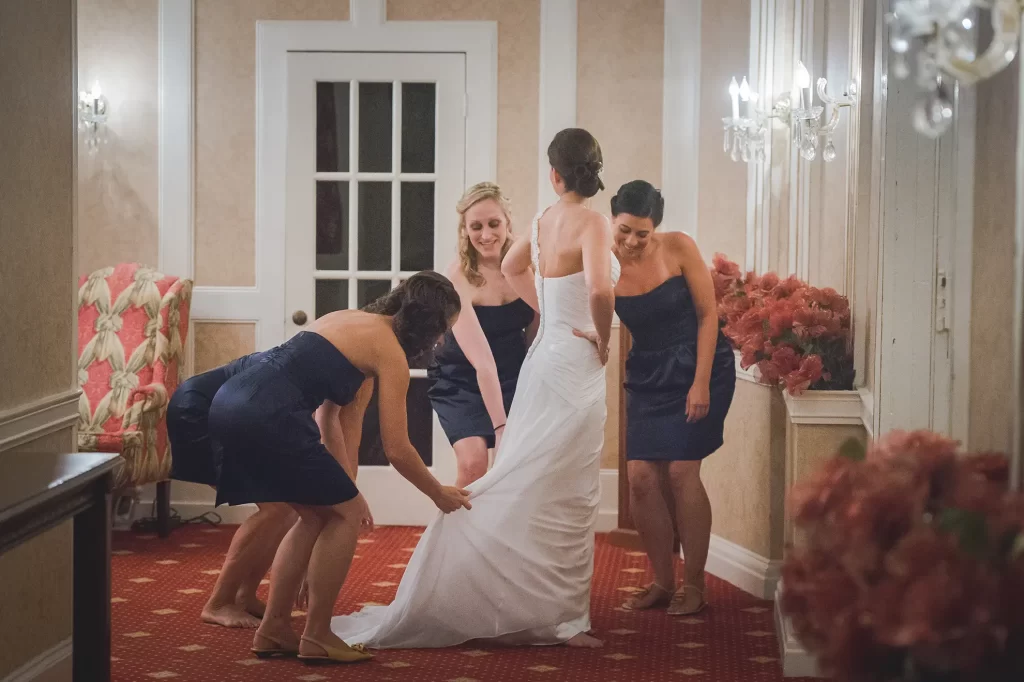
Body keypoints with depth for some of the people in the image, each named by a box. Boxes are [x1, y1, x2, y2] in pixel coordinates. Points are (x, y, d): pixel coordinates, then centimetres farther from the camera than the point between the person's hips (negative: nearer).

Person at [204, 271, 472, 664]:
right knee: (345, 516, 7)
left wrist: (347, 490, 27)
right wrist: (439, 494, 17)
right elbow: (397, 451, 1)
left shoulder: (348, 320, 25)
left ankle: (273, 630, 22)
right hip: (267, 418, -8)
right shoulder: (390, 351, 1)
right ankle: (317, 637, 9)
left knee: (316, 515, 21)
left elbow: (329, 416, 26)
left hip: (229, 404, 8)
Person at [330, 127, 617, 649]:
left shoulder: (545, 220, 8)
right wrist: (602, 337, -13)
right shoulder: (590, 223, -15)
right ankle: (553, 619, 1)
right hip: (575, 365, -8)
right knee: (562, 496, -3)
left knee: (527, 489, 12)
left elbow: (511, 267, 27)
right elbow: (599, 290, -31)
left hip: (545, 355, 8)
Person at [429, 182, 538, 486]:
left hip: (515, 375, 4)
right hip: (461, 381, -4)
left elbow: (536, 328, 0)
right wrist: (501, 427, -35)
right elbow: (481, 360, -31)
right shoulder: (458, 278, -25)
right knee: (473, 464, -21)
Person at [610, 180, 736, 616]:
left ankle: (694, 587, -1)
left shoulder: (678, 248, -13)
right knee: (641, 476, -6)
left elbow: (708, 315, -9)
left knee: (681, 470, -12)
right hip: (647, 375, 3)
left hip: (699, 367, -3)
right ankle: (663, 582, 10)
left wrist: (701, 383, -13)